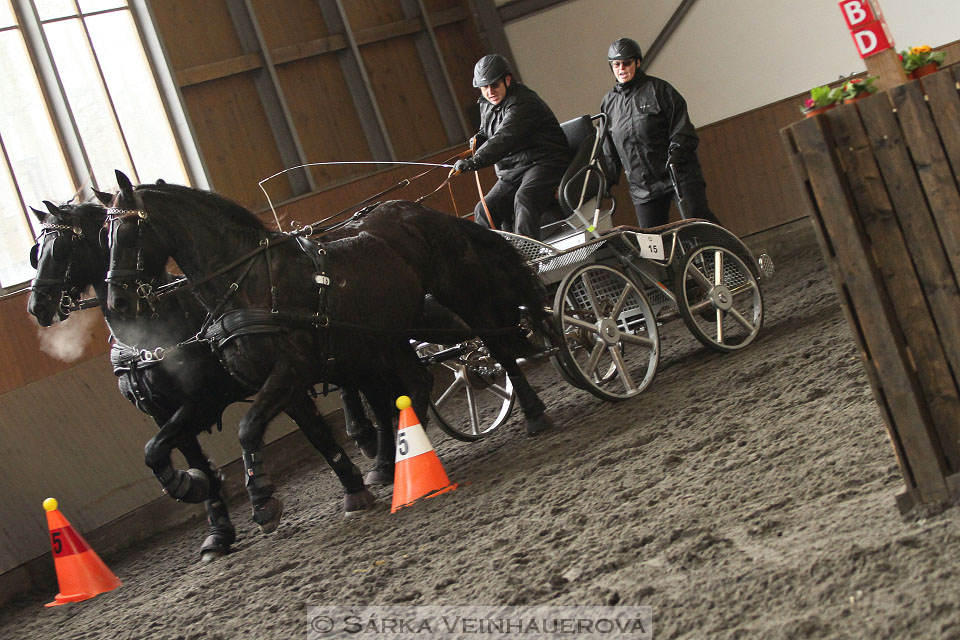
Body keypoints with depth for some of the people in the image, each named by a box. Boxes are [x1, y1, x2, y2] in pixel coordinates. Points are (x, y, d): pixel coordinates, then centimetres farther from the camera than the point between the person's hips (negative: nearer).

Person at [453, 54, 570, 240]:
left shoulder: (523, 102, -18)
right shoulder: (486, 104, 12)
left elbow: (504, 138, -32)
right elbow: (487, 131, 30)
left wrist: (474, 161, -44)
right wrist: (478, 139, 4)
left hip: (543, 164, -9)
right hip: (511, 172, 9)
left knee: (523, 200, -35)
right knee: (483, 210, -5)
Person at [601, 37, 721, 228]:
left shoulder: (658, 89, 1)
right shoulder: (609, 103, 13)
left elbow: (682, 126, -3)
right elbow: (608, 152, 17)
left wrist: (677, 150, -19)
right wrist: (607, 181, 9)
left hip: (679, 175, -4)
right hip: (642, 187, 4)